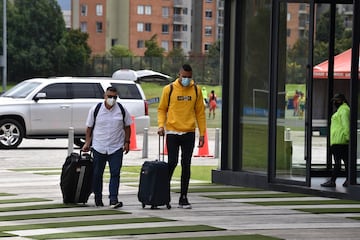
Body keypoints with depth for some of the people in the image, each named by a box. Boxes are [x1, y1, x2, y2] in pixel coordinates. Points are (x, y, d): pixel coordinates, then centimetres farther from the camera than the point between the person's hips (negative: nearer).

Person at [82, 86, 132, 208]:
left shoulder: (122, 110, 1)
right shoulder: (95, 110, -1)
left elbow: (127, 127, 10)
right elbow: (89, 127, 6)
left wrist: (127, 142, 4)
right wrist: (87, 143, 1)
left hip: (116, 148, 0)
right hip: (98, 147, 0)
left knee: (115, 174, -8)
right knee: (97, 174, 8)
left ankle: (113, 200, -11)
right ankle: (98, 199, 22)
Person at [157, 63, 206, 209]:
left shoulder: (196, 90, 5)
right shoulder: (169, 89, 0)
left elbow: (200, 112, 8)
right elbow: (162, 109, 6)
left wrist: (202, 133, 5)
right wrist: (161, 125, -10)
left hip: (189, 133, 2)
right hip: (172, 132, -2)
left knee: (186, 165, 4)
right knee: (172, 162, -7)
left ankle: (183, 198, 8)